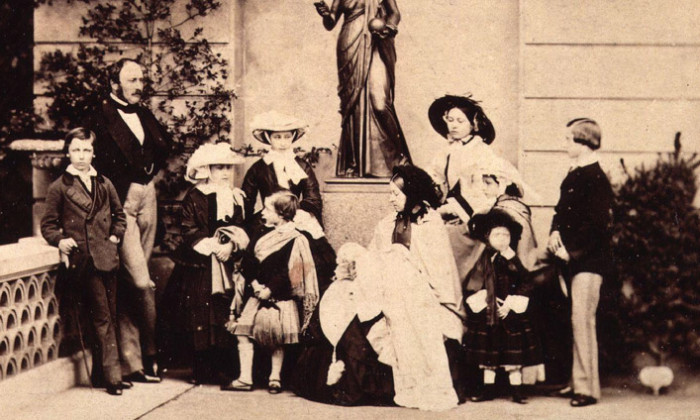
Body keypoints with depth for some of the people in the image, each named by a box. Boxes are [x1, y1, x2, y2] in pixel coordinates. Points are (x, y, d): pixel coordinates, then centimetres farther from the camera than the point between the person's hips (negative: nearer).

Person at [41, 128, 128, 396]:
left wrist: (115, 236, 8)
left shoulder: (104, 183, 14)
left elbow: (119, 215, 24)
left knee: (109, 316, 7)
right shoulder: (60, 187, 1)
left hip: (107, 257, 5)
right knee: (102, 318, -8)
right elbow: (48, 224, 4)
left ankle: (100, 374, 18)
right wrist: (60, 241, -13)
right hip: (84, 260, -5)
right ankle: (112, 375, -6)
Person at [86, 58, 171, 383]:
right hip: (120, 201, -7)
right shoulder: (100, 118, -7)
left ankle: (132, 360, 11)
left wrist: (152, 168, 13)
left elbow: (164, 144, 29)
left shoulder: (144, 115, 15)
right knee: (141, 282, -11)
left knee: (131, 283, 8)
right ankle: (149, 355, 1)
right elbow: (97, 164, -11)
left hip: (147, 197, 7)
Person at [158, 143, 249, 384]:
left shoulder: (236, 199, 12)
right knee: (199, 319, -3)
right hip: (198, 267, -3)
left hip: (227, 268, 3)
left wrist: (231, 245, -11)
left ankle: (218, 367, 9)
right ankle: (201, 370, 9)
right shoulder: (194, 198, 0)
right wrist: (212, 246, -15)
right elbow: (188, 231, -7)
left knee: (224, 317, 0)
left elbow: (242, 233, 8)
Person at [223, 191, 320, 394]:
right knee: (242, 331, -3)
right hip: (259, 295, 6)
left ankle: (275, 378, 15)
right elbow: (248, 262, 9)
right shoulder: (263, 236, 12)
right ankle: (245, 378, 1)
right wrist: (254, 284, -7)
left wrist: (269, 290, -16)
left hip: (280, 299, -6)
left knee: (277, 339, 0)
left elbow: (287, 273, -15)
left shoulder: (295, 240, -10)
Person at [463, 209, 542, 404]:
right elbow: (472, 287, 3)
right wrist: (479, 301, -11)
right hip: (486, 314, 2)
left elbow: (525, 286, -4)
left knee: (513, 355, -1)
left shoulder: (514, 261, -1)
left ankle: (517, 391, 6)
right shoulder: (483, 261, 3)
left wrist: (510, 304, -12)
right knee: (486, 354, 8)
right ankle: (487, 389, 18)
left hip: (510, 314, -2)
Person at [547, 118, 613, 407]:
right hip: (571, 258, 9)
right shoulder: (573, 176, 14)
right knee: (575, 321, 11)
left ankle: (587, 388, -4)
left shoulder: (596, 179, -13)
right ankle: (576, 381, 19)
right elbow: (562, 211, 22)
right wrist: (555, 233, 3)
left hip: (589, 261, -9)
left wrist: (571, 250, -16)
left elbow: (596, 224, -19)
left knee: (582, 319, -9)